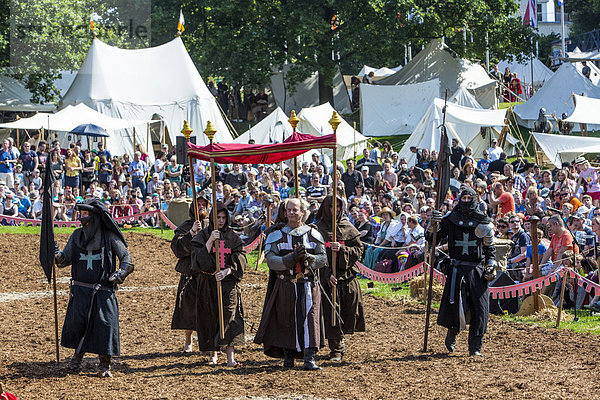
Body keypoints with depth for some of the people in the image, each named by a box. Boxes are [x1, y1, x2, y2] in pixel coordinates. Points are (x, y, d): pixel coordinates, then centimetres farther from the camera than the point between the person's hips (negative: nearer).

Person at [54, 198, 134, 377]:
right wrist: (58, 257, -12)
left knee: (105, 324, -8)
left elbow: (126, 258, 3)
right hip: (80, 289, 3)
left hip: (103, 291, -3)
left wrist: (121, 273, -13)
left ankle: (104, 365, 3)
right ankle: (77, 356, 23)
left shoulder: (109, 237, -3)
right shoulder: (77, 235, 8)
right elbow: (66, 258, 10)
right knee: (76, 323, -1)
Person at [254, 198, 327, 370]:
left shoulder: (313, 234, 9)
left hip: (308, 285, 0)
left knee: (309, 319, -10)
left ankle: (309, 359, -13)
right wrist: (292, 259, -21)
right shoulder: (276, 235, 5)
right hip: (285, 285, 0)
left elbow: (323, 259, 2)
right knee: (286, 322, 5)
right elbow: (271, 261, -7)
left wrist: (307, 257, -18)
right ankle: (288, 356, 21)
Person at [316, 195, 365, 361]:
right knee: (331, 313, -4)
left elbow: (358, 251, 4)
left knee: (351, 312, 4)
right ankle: (336, 349, 5)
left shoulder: (348, 228, 9)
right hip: (328, 277, -3)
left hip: (347, 274, 3)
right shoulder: (319, 229, 0)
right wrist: (327, 274, -16)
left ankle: (340, 340, 29)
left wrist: (342, 250, -14)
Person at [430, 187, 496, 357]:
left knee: (480, 310, -6)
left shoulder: (483, 222, 9)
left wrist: (491, 266, 4)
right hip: (457, 269, -1)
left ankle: (475, 347, 2)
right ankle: (451, 336, 25)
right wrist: (434, 223, -11)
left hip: (477, 270, 1)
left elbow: (490, 248, 16)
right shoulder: (451, 220, 7)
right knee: (454, 306, -5)